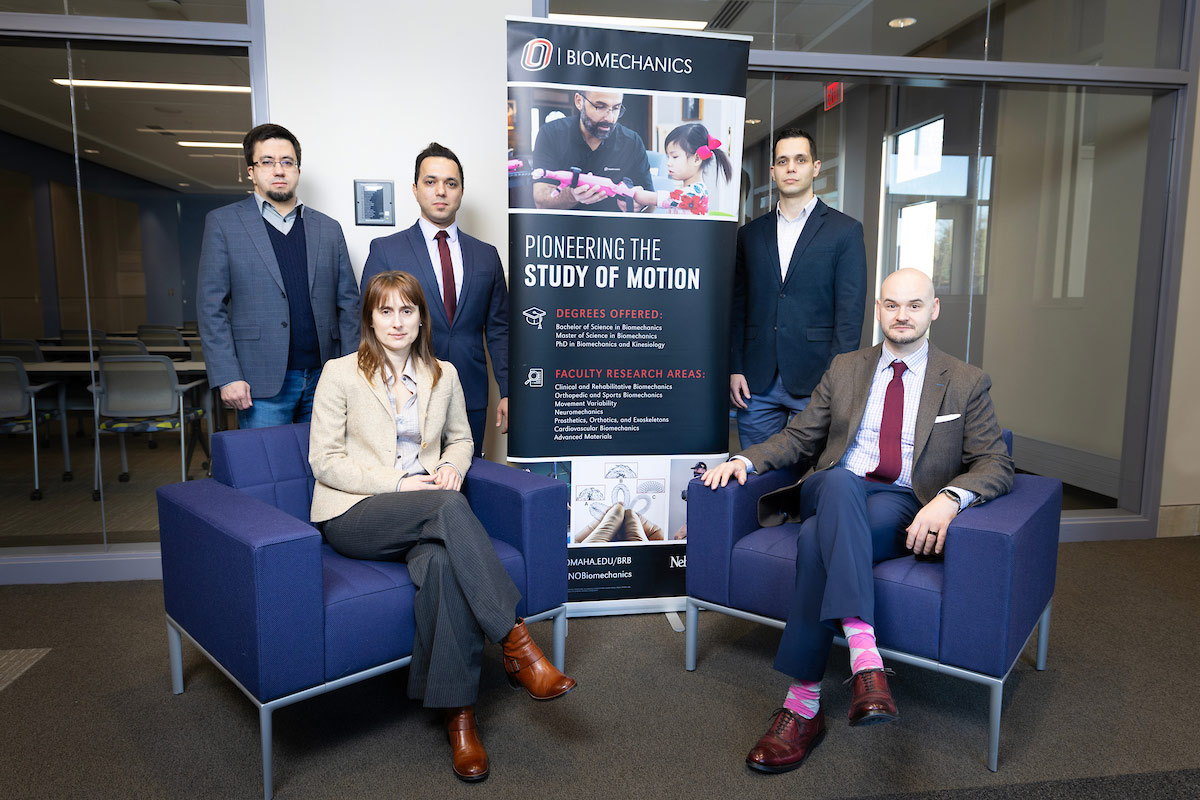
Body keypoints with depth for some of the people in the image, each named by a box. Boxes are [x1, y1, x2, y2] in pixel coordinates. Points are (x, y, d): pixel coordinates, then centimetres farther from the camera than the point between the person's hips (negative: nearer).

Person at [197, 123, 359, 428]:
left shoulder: (328, 229, 13)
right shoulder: (223, 223, 6)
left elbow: (348, 303, 11)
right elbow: (211, 307, 0)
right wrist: (227, 377, -9)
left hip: (323, 377, 3)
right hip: (262, 384, -2)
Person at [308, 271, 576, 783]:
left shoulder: (443, 375, 13)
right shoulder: (340, 374, 2)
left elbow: (460, 437, 25)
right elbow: (324, 460, -2)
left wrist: (452, 466, 0)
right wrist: (397, 484, -14)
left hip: (425, 516, 3)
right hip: (353, 515, -3)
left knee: (442, 561, -35)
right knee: (449, 506, -35)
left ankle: (459, 715, -28)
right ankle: (516, 645, -31)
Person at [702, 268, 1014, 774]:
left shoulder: (966, 383, 10)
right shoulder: (845, 369, 18)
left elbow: (995, 464, 2)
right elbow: (799, 437, 17)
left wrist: (949, 498, -21)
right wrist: (745, 460, -3)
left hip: (903, 509, -1)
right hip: (833, 493, 2)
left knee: (817, 536, -35)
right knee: (842, 480, -38)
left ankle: (804, 703, -34)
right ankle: (865, 660, -49)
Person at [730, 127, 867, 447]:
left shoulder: (845, 231, 4)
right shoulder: (750, 234, 14)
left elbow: (850, 312, -2)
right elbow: (738, 307, 12)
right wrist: (734, 369, 2)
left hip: (814, 383, -3)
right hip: (757, 384, 3)